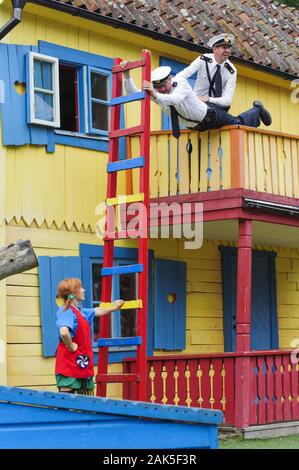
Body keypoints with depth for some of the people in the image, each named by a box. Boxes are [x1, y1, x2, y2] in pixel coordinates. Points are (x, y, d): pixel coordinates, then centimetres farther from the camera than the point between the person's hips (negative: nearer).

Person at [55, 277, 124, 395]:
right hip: (69, 363, -10)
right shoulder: (66, 311, -16)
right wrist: (71, 346, -20)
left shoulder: (80, 311, 13)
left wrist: (112, 308, 49)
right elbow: (64, 332, -35)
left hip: (82, 364, 10)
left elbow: (97, 311, 35)